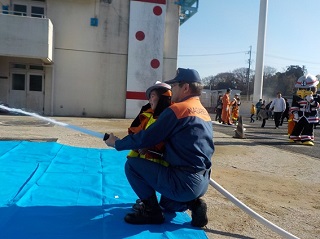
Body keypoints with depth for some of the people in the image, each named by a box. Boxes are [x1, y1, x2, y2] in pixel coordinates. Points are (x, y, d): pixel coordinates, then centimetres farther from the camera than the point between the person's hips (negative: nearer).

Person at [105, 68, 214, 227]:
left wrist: (117, 143, 6)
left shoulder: (176, 110, -14)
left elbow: (145, 138, -11)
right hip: (202, 183, 9)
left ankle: (152, 211, 4)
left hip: (184, 182, -9)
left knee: (132, 164, -1)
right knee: (167, 205, 35)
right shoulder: (204, 112, 12)